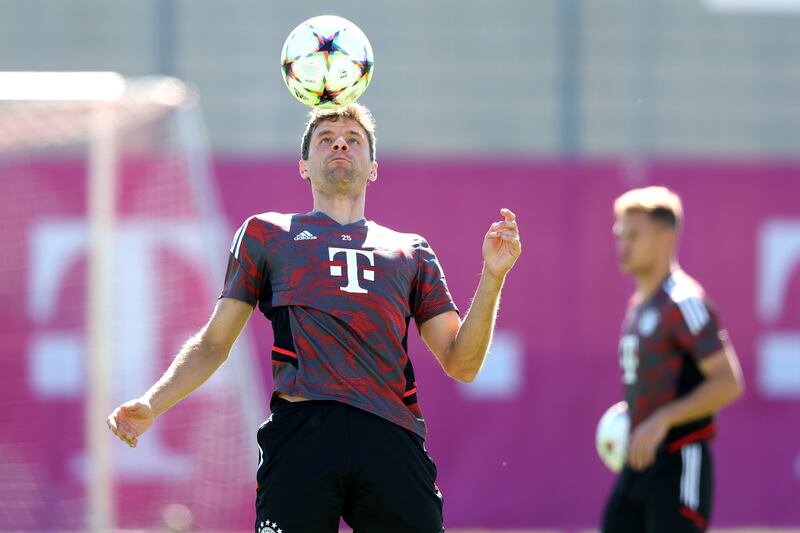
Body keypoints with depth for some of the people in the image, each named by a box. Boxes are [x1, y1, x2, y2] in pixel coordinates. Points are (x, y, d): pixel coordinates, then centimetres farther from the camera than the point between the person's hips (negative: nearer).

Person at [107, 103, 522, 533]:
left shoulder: (411, 252, 25)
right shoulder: (267, 233, 23)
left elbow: (460, 364, 18)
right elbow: (214, 343, 21)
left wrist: (493, 276, 5)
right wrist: (150, 406, 6)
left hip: (393, 436, 1)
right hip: (302, 430, -1)